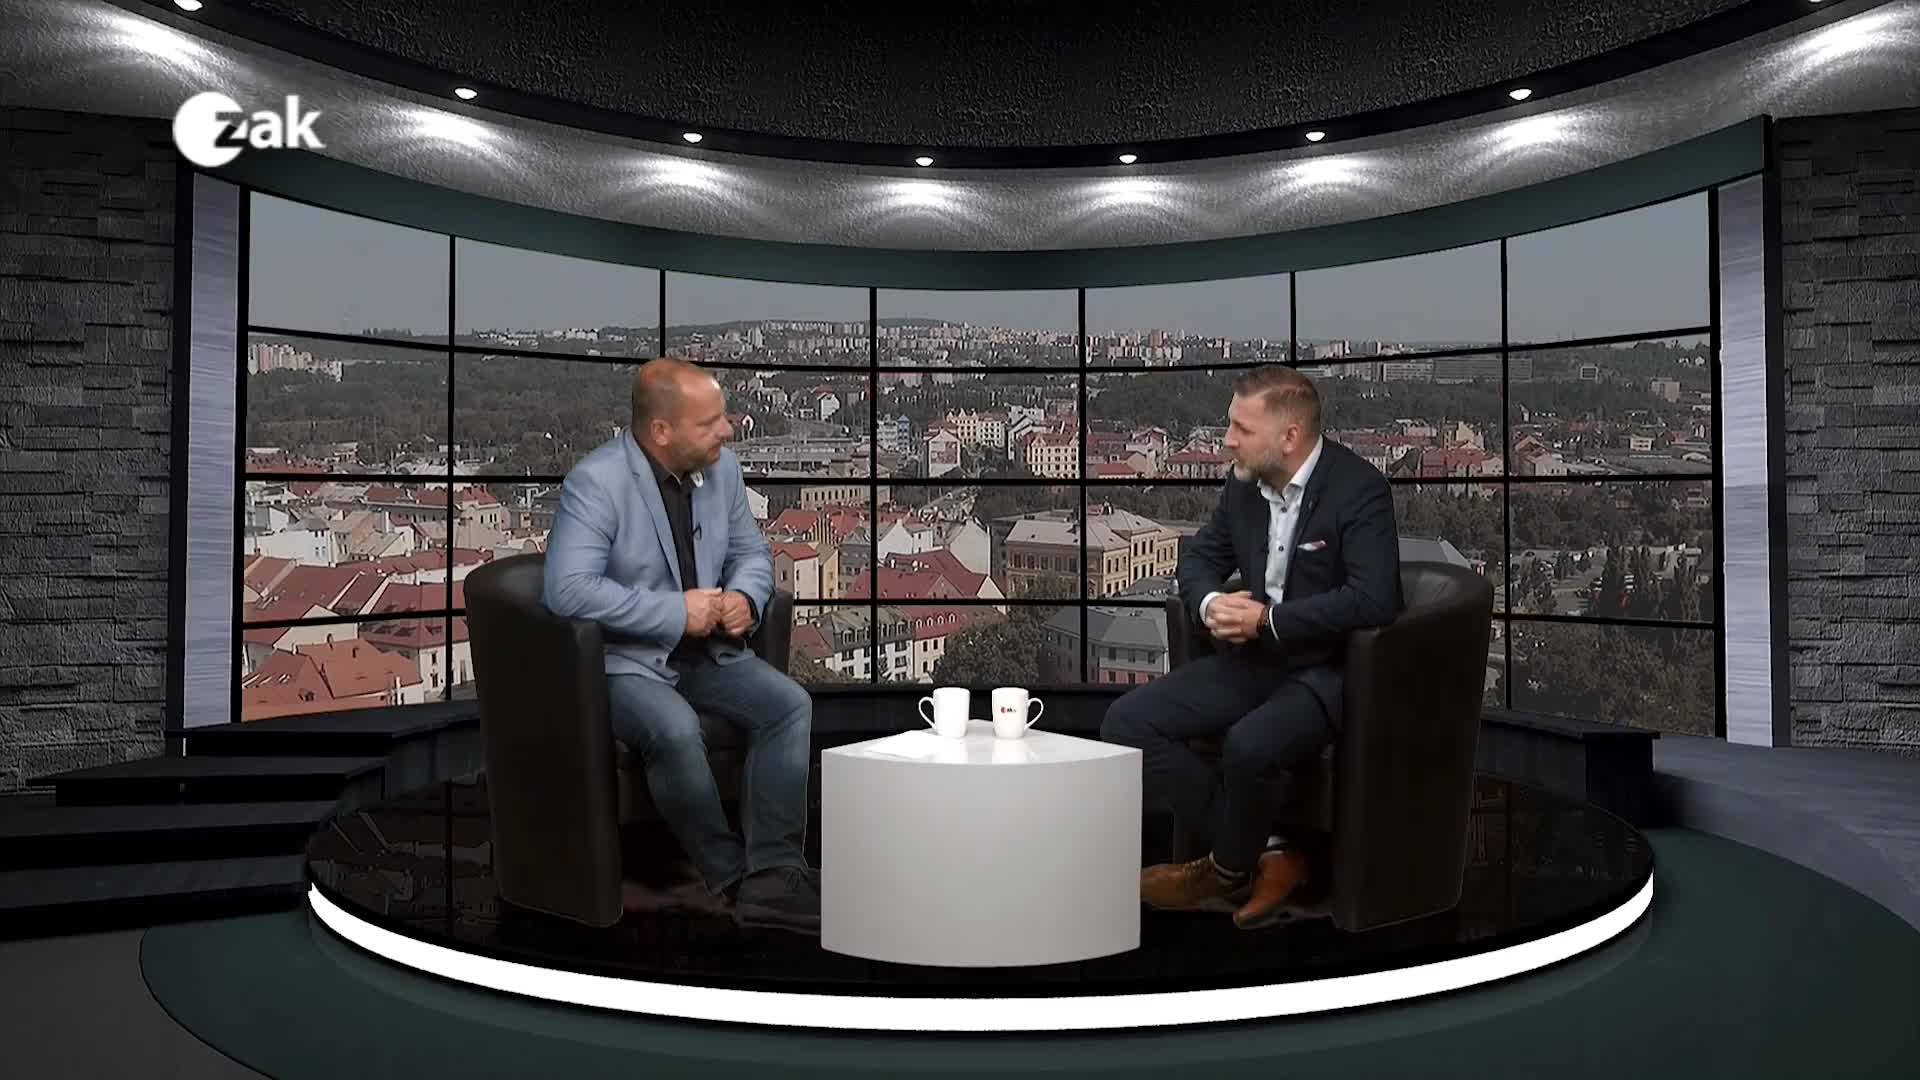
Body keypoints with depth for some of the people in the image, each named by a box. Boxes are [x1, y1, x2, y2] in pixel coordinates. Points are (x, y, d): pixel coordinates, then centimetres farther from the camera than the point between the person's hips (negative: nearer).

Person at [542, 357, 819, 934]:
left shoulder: (722, 467, 1)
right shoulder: (595, 482, -18)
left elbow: (752, 552, 14)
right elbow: (568, 590, -28)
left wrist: (745, 596, -10)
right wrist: (675, 612, -25)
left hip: (705, 649, 6)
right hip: (622, 659, -6)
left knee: (790, 704, -16)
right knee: (677, 730, -33)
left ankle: (772, 875, -14)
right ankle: (730, 875, -11)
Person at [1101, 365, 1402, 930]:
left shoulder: (1359, 490, -15)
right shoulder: (1245, 484, 4)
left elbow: (1373, 600, -26)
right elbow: (1199, 557, 16)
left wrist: (1267, 619, -24)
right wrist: (1210, 603, -7)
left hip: (1328, 671, -7)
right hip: (1253, 657, 7)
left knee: (1249, 745, -36)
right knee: (1127, 721, -9)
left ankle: (1229, 870, -2)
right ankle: (1256, 856, -1)